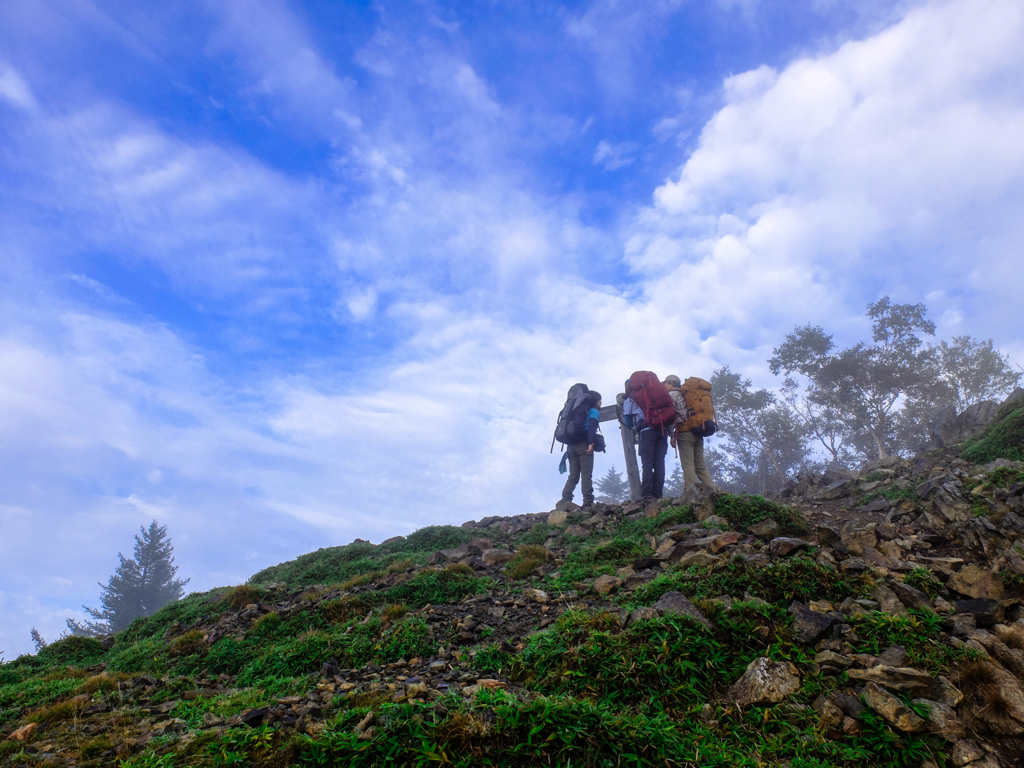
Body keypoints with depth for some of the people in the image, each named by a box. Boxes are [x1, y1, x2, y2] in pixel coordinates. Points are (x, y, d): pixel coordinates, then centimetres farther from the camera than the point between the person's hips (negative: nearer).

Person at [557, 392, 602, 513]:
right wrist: (591, 443, -20)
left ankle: (565, 500, -10)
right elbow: (591, 427, -11)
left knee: (573, 476, 4)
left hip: (571, 445, 7)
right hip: (584, 445, -7)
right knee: (586, 474, -12)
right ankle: (588, 502, -20)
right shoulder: (595, 411, 8)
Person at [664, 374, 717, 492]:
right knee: (701, 466, 8)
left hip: (685, 432, -7)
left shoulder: (672, 394, 1)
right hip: (697, 433, 7)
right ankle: (713, 493, 2)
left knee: (688, 465, -8)